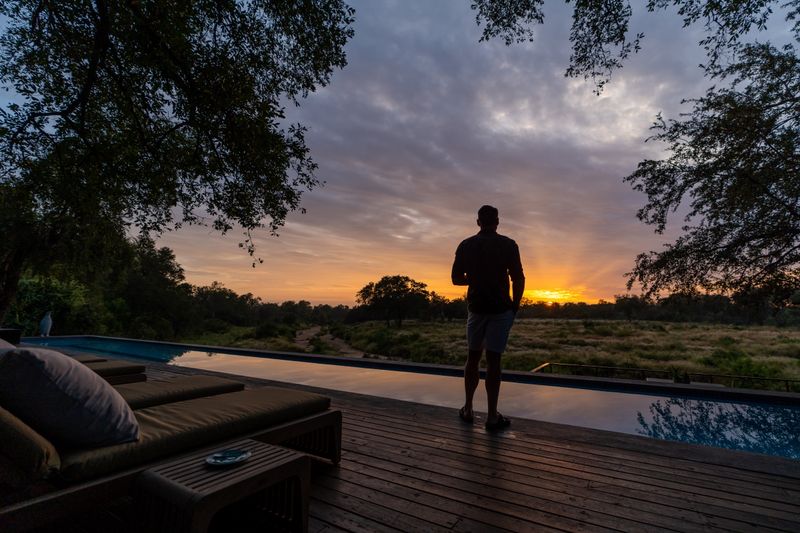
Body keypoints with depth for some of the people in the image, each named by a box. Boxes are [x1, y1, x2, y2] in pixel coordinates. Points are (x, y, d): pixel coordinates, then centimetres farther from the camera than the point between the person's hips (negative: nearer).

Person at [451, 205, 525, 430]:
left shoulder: (465, 245, 2)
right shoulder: (508, 245, -6)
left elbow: (456, 279, 5)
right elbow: (518, 279, -8)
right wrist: (515, 306, 4)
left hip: (476, 308, 3)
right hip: (501, 309, -2)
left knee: (473, 357, 13)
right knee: (493, 360, -1)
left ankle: (468, 410, 19)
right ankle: (492, 416, 5)